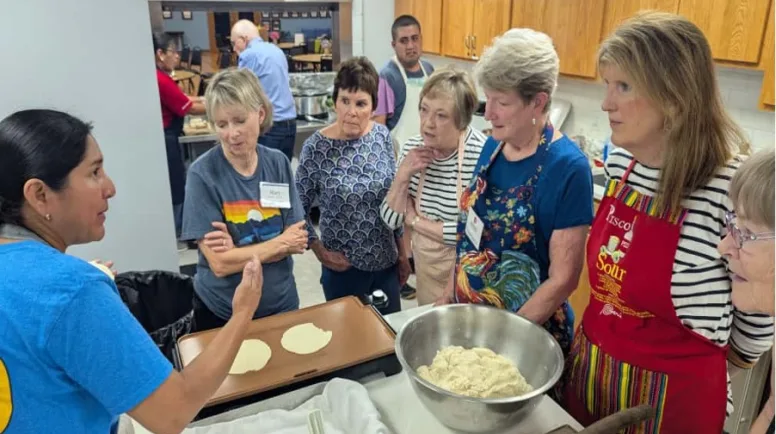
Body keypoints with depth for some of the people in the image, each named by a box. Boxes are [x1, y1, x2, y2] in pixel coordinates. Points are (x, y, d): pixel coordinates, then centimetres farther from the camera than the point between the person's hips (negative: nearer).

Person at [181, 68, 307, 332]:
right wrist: (281, 243, -13)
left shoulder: (278, 163, -6)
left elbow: (298, 241, -8)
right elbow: (220, 264, -20)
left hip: (282, 304, 4)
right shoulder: (203, 174, -17)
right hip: (221, 312, -3)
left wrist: (239, 249, -21)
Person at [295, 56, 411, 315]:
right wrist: (320, 251, -11)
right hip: (344, 267, -3)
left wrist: (402, 253, 7)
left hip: (387, 262, 4)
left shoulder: (383, 136, -5)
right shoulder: (316, 148, -16)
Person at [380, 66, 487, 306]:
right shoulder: (412, 148, -6)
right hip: (426, 269, 5)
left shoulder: (480, 154, -24)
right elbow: (390, 219, -3)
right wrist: (402, 176, -19)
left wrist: (415, 220, -17)